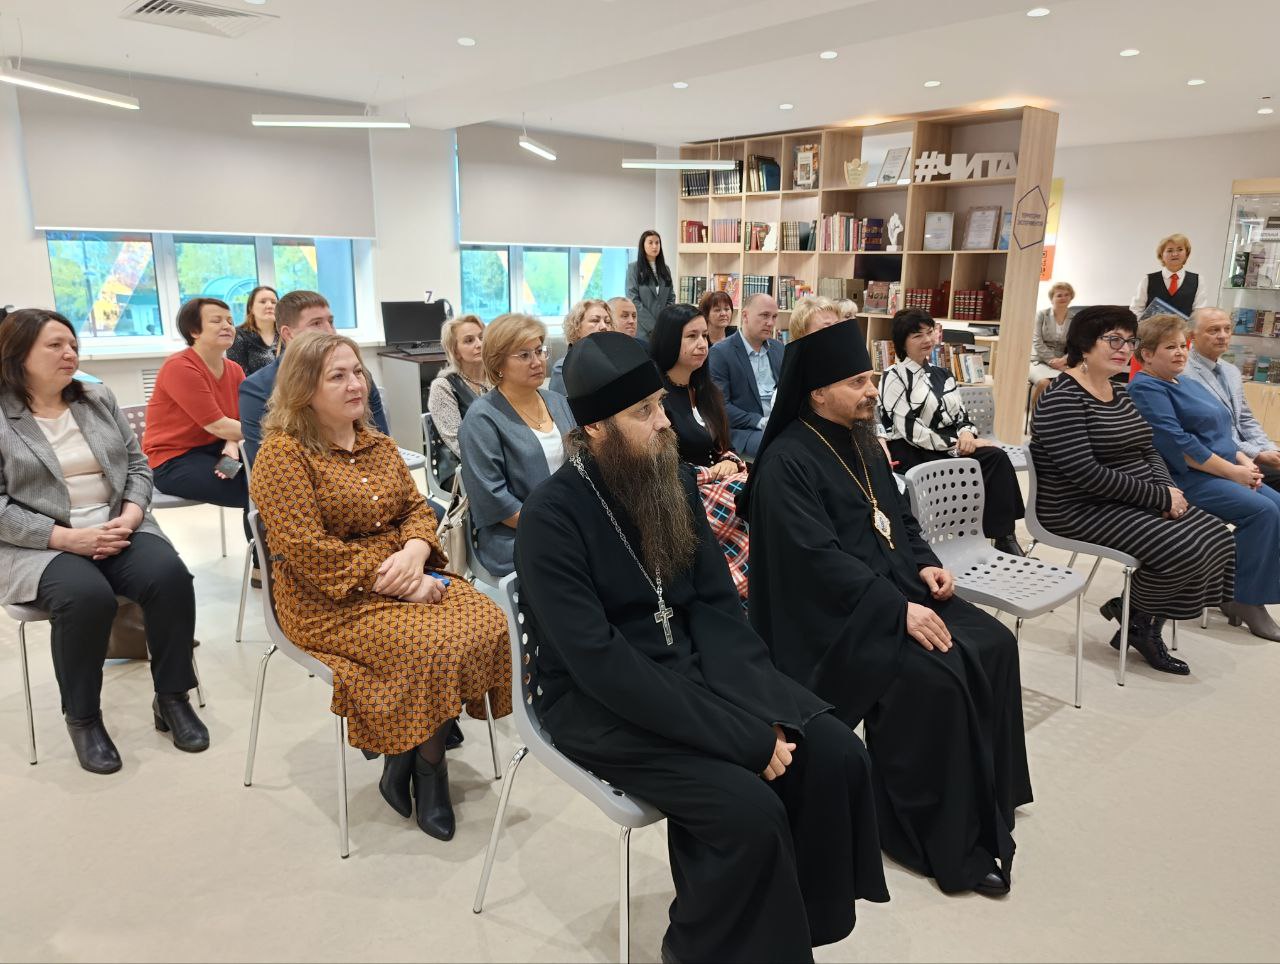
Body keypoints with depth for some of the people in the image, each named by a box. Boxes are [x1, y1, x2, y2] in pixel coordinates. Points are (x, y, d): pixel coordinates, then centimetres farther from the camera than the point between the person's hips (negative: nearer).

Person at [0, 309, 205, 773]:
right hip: (42, 545, -3)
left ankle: (172, 698, -7)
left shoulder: (99, 399, 11)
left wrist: (129, 518, -9)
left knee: (170, 576, -25)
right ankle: (82, 717, -10)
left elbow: (137, 465, 10)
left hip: (118, 529, 4)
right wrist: (70, 538, -18)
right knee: (87, 596, -34)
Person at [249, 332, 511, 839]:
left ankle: (407, 762, -1)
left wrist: (414, 554, -13)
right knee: (435, 646, -28)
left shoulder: (379, 445, 13)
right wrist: (396, 584, -21)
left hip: (404, 578, 7)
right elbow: (307, 549, -17)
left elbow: (417, 509, 11)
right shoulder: (282, 454, -9)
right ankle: (426, 769, 0)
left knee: (488, 623, -17)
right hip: (332, 602, -6)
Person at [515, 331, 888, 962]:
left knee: (835, 755, -10)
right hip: (598, 702, -6)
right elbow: (602, 663, -25)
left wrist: (768, 713, -14)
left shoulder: (675, 483, 2)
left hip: (694, 668, 6)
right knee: (750, 809, -23)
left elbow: (717, 606, 2)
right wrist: (742, 736, -26)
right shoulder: (551, 518, -19)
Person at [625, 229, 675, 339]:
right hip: (643, 330, -4)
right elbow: (633, 300, -7)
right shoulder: (633, 268, 1)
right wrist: (653, 326, -14)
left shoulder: (665, 269, 15)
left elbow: (671, 298, 13)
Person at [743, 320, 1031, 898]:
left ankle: (981, 802, 9)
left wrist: (923, 565, 1)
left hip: (896, 587, 9)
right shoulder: (787, 462, -15)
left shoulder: (859, 442, 12)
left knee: (992, 648, -6)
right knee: (934, 677, -26)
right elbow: (819, 558, -23)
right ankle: (943, 839, -8)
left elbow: (898, 517, 21)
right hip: (835, 613, -9)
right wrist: (898, 609, -27)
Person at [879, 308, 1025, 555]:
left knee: (997, 456, -23)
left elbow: (962, 415, 16)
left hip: (950, 449, 6)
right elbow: (908, 429, -14)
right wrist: (955, 443, -15)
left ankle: (1004, 536, -22)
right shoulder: (895, 377, -5)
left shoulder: (942, 374, 17)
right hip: (914, 454, -6)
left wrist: (967, 434, -8)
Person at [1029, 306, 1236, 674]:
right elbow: (1086, 474, -25)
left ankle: (1146, 626, 10)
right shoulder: (1062, 399, -17)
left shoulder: (1120, 393, 12)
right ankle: (1133, 616, 8)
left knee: (1216, 537, -2)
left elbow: (1148, 451, 15)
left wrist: (1166, 489, -7)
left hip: (1132, 501, 10)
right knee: (1183, 548, -21)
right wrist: (1160, 496, -20)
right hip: (1081, 510, -9)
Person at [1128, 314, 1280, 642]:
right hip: (1185, 479, -10)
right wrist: (1232, 470, -17)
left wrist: (1244, 461, 4)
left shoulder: (1187, 383, 21)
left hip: (1223, 473, 10)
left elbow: (1219, 432, 24)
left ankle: (1237, 593, 0)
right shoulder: (1145, 389, -10)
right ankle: (1245, 599, -11)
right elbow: (1176, 443, -20)